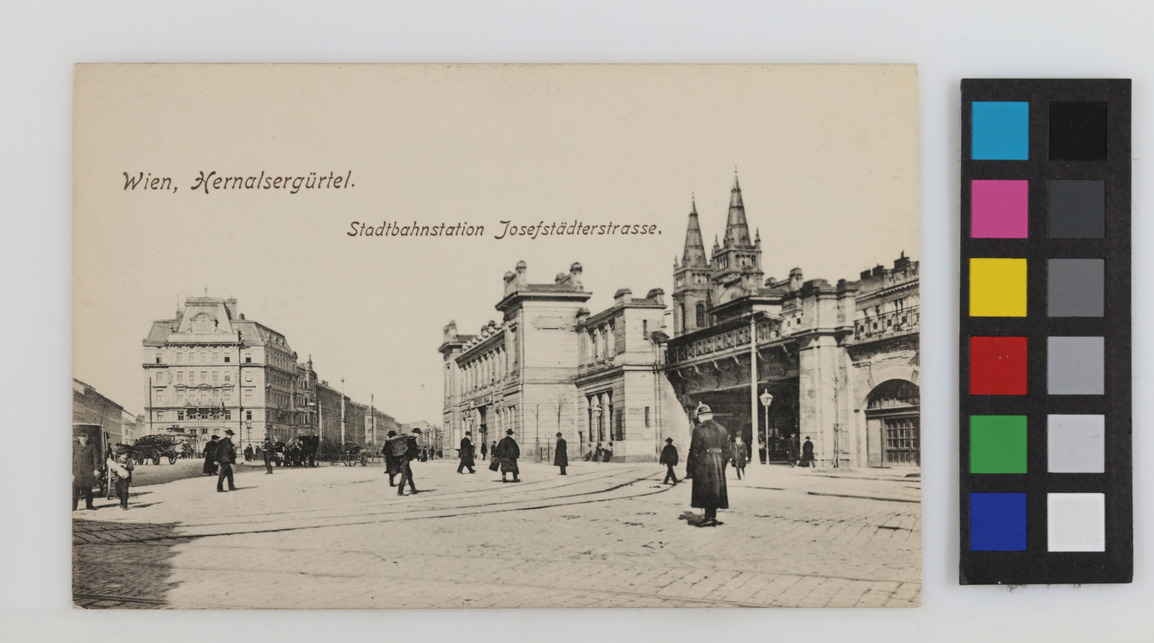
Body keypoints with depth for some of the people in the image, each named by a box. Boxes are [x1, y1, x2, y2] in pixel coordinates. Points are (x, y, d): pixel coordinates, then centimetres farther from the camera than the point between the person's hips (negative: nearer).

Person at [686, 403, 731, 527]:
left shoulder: (699, 430, -11)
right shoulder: (722, 430, 8)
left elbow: (694, 451, -10)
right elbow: (726, 450, 10)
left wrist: (689, 470, -4)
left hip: (703, 464, -6)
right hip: (718, 464, 6)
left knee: (705, 491, 2)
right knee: (715, 489, 13)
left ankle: (709, 518, 3)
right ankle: (711, 517, 18)